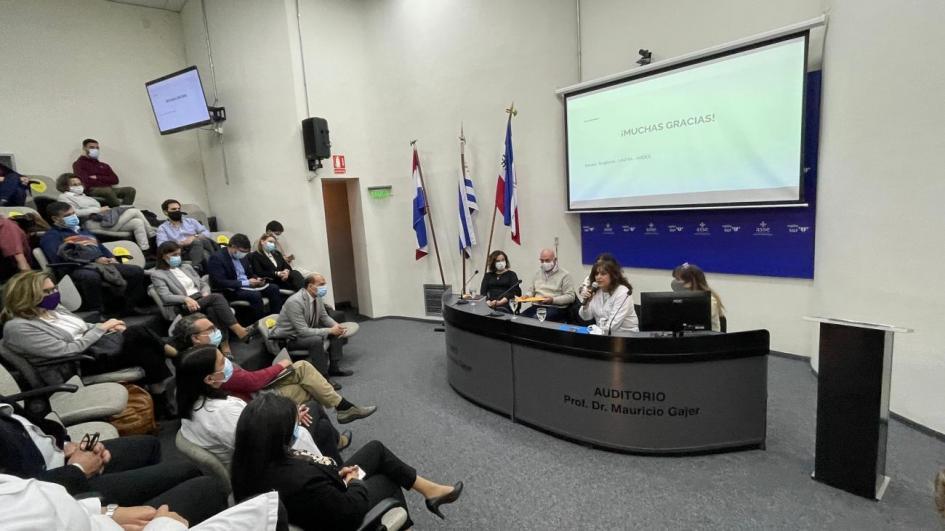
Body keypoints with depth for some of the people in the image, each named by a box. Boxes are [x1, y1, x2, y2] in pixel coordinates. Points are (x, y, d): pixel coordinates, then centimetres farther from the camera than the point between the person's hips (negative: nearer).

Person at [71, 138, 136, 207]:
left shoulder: (104, 165, 26)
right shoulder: (78, 164, 10)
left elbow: (115, 180, 10)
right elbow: (86, 181, -7)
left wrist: (97, 178, -2)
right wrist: (105, 180, 2)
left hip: (108, 189, 5)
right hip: (91, 190, -5)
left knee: (130, 190, -22)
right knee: (108, 190, -39)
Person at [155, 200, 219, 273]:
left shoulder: (191, 221, 21)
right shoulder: (162, 228, 14)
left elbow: (207, 233, 11)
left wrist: (195, 237, -10)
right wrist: (180, 244, -18)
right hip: (182, 252, -3)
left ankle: (197, 266, -44)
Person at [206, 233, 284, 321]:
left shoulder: (241, 256, 9)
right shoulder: (216, 258, -14)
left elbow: (250, 273, 22)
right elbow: (220, 283, -21)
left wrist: (257, 279, -2)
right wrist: (245, 283, -23)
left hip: (248, 285, 8)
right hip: (231, 290, -8)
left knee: (274, 288, -9)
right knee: (255, 295, -33)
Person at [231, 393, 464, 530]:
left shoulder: (253, 463, -19)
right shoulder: (302, 481, -43)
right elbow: (351, 512, -27)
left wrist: (337, 473, -8)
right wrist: (355, 480, -10)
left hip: (328, 495, 7)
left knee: (376, 449, 13)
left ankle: (429, 489, 24)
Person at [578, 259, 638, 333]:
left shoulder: (623, 293, -14)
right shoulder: (595, 291, 3)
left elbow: (613, 323, -23)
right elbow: (586, 317, 2)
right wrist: (585, 302, -15)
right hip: (602, 334, 6)